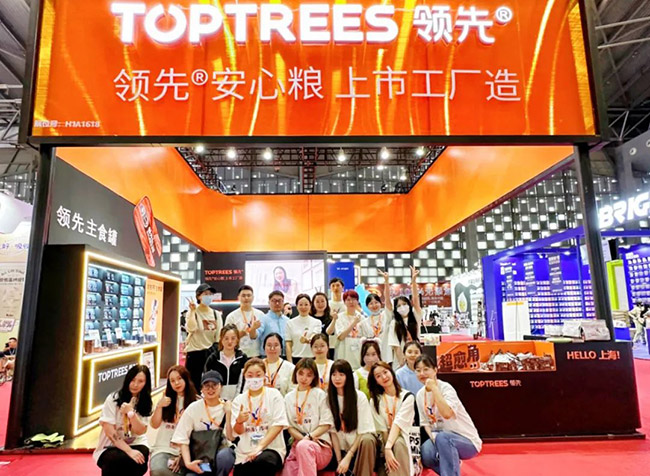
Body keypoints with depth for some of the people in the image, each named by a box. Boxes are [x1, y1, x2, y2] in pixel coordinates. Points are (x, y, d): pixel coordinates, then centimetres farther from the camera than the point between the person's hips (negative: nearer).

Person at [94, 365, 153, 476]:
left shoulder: (145, 402, 0)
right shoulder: (113, 399, -10)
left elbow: (140, 431, -7)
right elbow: (109, 431, -15)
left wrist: (131, 412, -23)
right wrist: (129, 451, -24)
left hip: (135, 444, 2)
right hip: (111, 447, -2)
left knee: (139, 461, -31)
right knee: (117, 460, -35)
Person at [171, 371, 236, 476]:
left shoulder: (228, 407, -5)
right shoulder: (193, 408, -4)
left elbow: (231, 437, -12)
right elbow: (182, 439, -4)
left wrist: (228, 414, -21)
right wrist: (188, 463, -17)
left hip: (222, 452, 0)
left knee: (224, 455, -35)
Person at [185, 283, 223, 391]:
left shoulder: (216, 314, 6)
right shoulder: (192, 312, -5)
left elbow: (219, 336, 6)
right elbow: (191, 329, -25)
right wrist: (193, 311, -24)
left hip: (211, 353, 4)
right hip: (194, 353, -3)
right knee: (194, 384, 1)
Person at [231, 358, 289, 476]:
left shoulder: (274, 395, 0)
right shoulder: (239, 400, 7)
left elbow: (278, 424, -8)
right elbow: (238, 432, 2)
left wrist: (260, 446, -19)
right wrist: (239, 421, -22)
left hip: (271, 448, -3)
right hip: (244, 452, 3)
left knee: (262, 461, -33)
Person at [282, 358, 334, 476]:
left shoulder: (320, 395, 3)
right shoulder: (289, 398, 13)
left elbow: (326, 423, -2)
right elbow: (289, 426, 7)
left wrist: (309, 437, -16)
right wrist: (303, 438, -12)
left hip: (320, 445, -3)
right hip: (297, 445, 3)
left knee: (303, 446, -37)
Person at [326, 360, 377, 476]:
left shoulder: (360, 397, -13)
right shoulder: (329, 398, -5)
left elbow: (363, 431, -13)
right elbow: (333, 430, -5)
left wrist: (347, 458, -19)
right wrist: (339, 460, -12)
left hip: (359, 444, -2)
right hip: (341, 447, 2)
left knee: (367, 440, -35)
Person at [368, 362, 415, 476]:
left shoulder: (407, 397, -5)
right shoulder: (375, 400, 3)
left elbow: (399, 423, -18)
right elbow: (381, 429, -5)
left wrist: (389, 448, -31)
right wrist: (386, 450, -21)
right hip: (385, 441, 2)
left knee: (398, 443, -35)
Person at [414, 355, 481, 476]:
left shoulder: (446, 388, -19)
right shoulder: (420, 395, 1)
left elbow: (447, 414, -37)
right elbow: (425, 422, 8)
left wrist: (434, 388, -31)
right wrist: (432, 437, -12)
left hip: (467, 440, -6)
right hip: (440, 437, 6)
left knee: (442, 437, -37)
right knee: (424, 453, -24)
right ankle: (453, 466, 5)